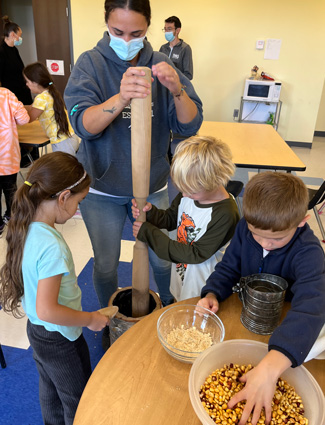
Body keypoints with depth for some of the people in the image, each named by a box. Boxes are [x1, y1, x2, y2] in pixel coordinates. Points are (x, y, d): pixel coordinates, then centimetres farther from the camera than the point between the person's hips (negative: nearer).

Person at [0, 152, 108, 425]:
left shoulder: (25, 227, -9)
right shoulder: (51, 248, -36)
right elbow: (47, 310, -35)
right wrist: (90, 319, -22)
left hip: (37, 331, 8)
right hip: (60, 340, -8)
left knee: (50, 391, 32)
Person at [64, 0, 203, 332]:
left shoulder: (160, 65, -3)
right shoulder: (91, 64, -8)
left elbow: (190, 126, -10)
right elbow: (83, 124, -21)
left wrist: (176, 89, -30)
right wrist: (121, 97, -39)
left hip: (152, 186, 2)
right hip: (102, 188, -1)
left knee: (162, 259, 13)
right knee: (106, 265, 12)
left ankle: (168, 305, 45)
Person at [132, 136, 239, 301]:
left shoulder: (225, 215, -31)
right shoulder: (189, 193, -12)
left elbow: (197, 254, -26)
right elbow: (170, 219, 4)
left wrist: (150, 234, -25)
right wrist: (149, 212, -20)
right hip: (180, 269, 6)